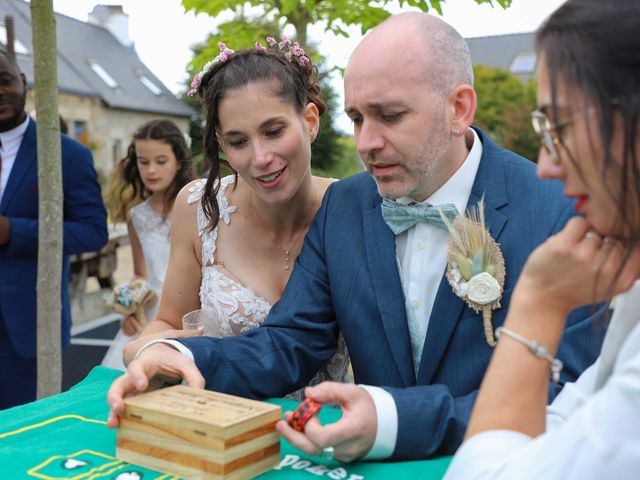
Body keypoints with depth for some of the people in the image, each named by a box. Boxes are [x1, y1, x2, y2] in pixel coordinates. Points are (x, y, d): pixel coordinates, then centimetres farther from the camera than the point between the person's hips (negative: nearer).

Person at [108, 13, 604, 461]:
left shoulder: (562, 215, -13)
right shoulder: (342, 207, 1)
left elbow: (566, 399, -17)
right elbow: (289, 345, 2)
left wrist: (396, 420, -31)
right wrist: (184, 359, -17)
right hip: (373, 463, 3)